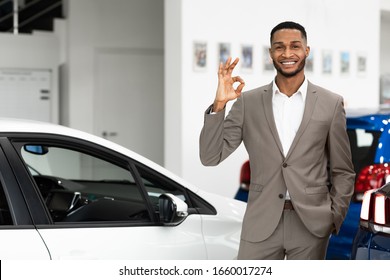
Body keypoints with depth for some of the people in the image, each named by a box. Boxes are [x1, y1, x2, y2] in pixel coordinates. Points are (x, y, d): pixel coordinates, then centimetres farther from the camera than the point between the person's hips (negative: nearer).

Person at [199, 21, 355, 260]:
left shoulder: (331, 103, 1)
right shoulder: (248, 102, 2)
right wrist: (219, 104, -14)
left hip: (312, 223, 0)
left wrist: (334, 217, -2)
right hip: (261, 224, 0)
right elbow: (210, 157, -3)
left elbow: (343, 172, 7)